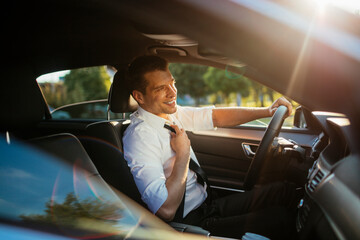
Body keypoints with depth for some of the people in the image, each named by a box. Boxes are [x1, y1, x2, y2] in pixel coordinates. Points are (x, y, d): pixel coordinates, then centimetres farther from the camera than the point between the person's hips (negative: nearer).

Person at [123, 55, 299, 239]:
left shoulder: (171, 113, 4)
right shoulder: (139, 136, -22)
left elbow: (216, 117, 8)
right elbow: (166, 210, -28)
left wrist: (267, 111, -3)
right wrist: (183, 153, -22)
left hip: (206, 203, 9)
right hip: (191, 222, -9)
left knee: (286, 191, 3)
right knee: (279, 218, -17)